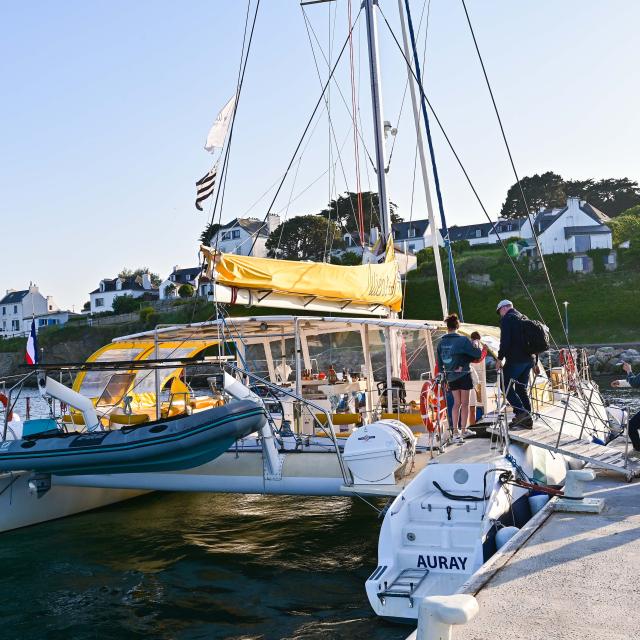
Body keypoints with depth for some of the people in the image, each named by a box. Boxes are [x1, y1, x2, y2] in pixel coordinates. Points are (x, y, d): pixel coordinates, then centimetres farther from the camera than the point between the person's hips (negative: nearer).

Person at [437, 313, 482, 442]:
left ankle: (455, 432, 11)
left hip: (450, 376, 5)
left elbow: (439, 362, 7)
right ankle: (463, 430, 11)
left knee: (456, 403, 14)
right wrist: (477, 345, 10)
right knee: (465, 403, 8)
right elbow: (477, 354, -10)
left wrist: (444, 377, 17)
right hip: (463, 375, -4)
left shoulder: (442, 342, 1)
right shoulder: (463, 340, -14)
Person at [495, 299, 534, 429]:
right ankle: (527, 419, 10)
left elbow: (505, 341, -17)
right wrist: (533, 362, 25)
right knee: (521, 388, 12)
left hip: (515, 360, -8)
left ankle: (521, 412, -14)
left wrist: (500, 358, -11)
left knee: (506, 386, -2)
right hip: (528, 359, 8)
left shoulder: (507, 319, -5)